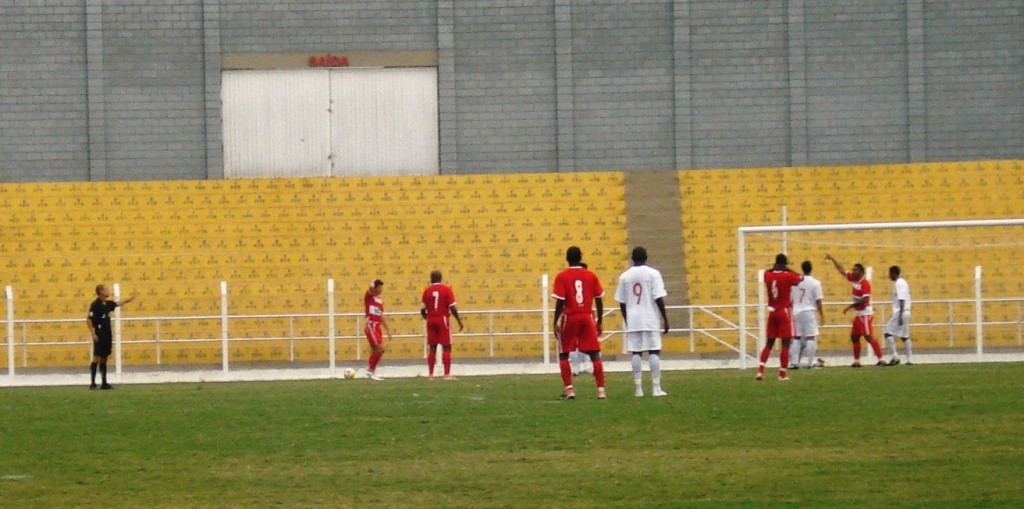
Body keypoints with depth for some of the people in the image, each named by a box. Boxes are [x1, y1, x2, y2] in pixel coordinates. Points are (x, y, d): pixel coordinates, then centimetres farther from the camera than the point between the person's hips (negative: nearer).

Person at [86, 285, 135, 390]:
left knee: (104, 358, 10)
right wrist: (93, 334, -20)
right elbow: (88, 320, -16)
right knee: (97, 357, -9)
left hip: (107, 335, 8)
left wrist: (128, 300, 33)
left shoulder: (107, 304, 10)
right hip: (99, 336, -8)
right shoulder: (95, 305, -13)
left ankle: (104, 383, 12)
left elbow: (117, 304, 32)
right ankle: (93, 383, -8)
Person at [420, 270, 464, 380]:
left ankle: (430, 374, 9)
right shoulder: (447, 289, -5)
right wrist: (459, 321, -1)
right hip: (443, 320, -3)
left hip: (431, 321, 3)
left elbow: (422, 310, 3)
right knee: (446, 347, 0)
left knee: (432, 348, 10)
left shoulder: (427, 290, 2)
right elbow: (452, 308, -10)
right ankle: (447, 374, -7)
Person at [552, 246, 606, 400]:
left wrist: (556, 322, -3)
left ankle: (569, 389, 0)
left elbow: (560, 302, -10)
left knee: (563, 355, 11)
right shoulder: (591, 276, 3)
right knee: (595, 354, 5)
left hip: (570, 318, -2)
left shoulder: (562, 277, -5)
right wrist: (599, 322, 14)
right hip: (587, 317, 2)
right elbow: (599, 301, 5)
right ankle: (601, 390, -3)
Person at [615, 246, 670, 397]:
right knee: (654, 352, 0)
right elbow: (659, 299, -10)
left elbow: (622, 303, 8)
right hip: (650, 319, -3)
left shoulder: (625, 276, 6)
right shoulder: (653, 273, -4)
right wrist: (665, 319, -3)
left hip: (632, 321, 3)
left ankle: (638, 389, 2)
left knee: (636, 353, 5)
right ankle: (656, 388, -6)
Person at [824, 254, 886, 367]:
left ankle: (880, 359, -16)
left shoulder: (865, 283, -17)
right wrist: (832, 260, 14)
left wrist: (850, 306, -21)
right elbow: (842, 270, 17)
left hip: (866, 314, -9)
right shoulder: (854, 279, 7)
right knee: (854, 337, 12)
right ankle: (856, 361, 18)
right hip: (859, 314, 9)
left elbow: (864, 300, -24)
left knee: (869, 336, -15)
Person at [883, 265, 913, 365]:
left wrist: (900, 316, -24)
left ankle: (895, 357, -14)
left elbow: (902, 300, -20)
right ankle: (909, 359, 5)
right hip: (906, 312, 10)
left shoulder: (899, 284, -12)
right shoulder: (903, 282, 18)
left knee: (888, 333, -8)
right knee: (904, 336, 9)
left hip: (900, 312, -10)